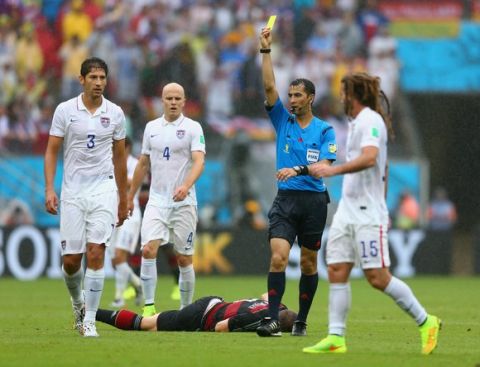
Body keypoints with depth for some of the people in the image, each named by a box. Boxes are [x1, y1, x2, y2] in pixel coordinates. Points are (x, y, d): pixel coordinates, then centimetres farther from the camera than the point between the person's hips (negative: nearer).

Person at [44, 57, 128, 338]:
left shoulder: (115, 113, 4)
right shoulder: (65, 110, 0)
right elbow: (52, 151, 2)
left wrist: (124, 199, 16)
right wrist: (49, 189, -10)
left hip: (104, 190, 0)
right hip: (72, 191, 0)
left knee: (95, 253, -14)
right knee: (71, 260, 0)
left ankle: (89, 320, -10)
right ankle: (78, 302, 30)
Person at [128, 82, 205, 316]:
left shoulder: (192, 128, -3)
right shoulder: (151, 128, 10)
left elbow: (199, 161, -16)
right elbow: (143, 164, 19)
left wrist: (186, 186, -33)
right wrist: (130, 196, 21)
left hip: (183, 202, -3)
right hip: (156, 201, 3)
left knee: (184, 259, 2)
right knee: (148, 250, -15)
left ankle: (186, 310, 13)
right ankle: (149, 306, -13)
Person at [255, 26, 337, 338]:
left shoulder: (324, 130, 2)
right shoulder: (283, 120, 8)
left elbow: (325, 166, -10)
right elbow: (269, 86, -2)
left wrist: (298, 170, -24)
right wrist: (266, 51, -7)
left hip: (314, 201, -1)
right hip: (285, 199, 1)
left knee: (309, 263, 6)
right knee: (279, 257, -15)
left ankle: (301, 321, 17)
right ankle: (273, 320, -20)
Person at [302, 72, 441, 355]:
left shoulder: (370, 120, -12)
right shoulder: (358, 122, 17)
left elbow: (369, 158, -29)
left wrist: (333, 170, -36)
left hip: (367, 212, -9)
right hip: (347, 210, 9)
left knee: (377, 277, -9)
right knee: (337, 271, 0)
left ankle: (425, 322, 4)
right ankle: (336, 338, -3)